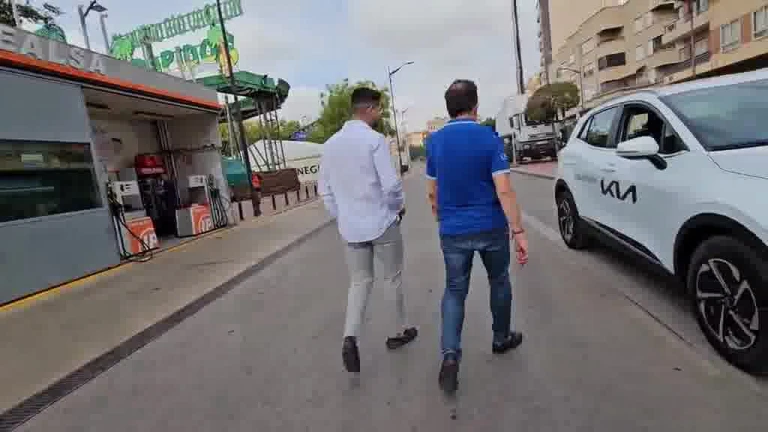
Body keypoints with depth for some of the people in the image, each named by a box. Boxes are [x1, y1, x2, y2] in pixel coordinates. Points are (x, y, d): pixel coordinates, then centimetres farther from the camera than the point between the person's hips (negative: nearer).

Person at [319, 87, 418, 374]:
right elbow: (391, 184, -17)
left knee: (359, 282, 14)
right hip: (382, 223, -5)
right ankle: (400, 331, 30)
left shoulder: (330, 144, 5)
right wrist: (400, 206, 3)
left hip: (350, 227, 5)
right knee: (392, 279, 13)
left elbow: (325, 190, 8)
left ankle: (350, 338, -1)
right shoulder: (375, 140, -14)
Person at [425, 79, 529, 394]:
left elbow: (432, 191, 6)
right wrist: (518, 231, -12)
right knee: (499, 282, 21)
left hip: (453, 231, 2)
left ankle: (450, 354, -2)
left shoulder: (435, 141, 0)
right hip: (490, 227, -1)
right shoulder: (489, 138, -10)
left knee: (454, 290, 12)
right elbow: (504, 190, -16)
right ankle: (502, 339, 38)